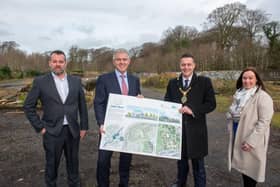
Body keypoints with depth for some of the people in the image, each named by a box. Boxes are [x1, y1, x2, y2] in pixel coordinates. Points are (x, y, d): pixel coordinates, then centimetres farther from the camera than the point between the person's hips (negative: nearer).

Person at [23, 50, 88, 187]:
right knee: (52, 165, 14)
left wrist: (84, 126, 5)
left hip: (73, 131, 2)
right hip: (52, 132, -2)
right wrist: (40, 127, -5)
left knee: (73, 163, 16)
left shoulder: (76, 81, 3)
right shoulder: (40, 82, -5)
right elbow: (28, 106, -1)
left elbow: (82, 105, 7)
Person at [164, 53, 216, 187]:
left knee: (197, 161, 11)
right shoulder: (172, 83, 6)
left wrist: (193, 110, -19)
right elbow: (167, 102, 8)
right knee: (180, 157, 21)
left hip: (195, 128, -3)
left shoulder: (204, 82, -4)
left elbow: (211, 104, -7)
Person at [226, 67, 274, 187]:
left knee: (251, 167, 6)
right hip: (238, 136, 6)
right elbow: (233, 114, 16)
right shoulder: (239, 94, 7)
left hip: (252, 141, -6)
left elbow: (264, 122, -20)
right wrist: (231, 131, 6)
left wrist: (251, 141, -22)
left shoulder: (263, 97, -15)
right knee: (243, 166, 17)